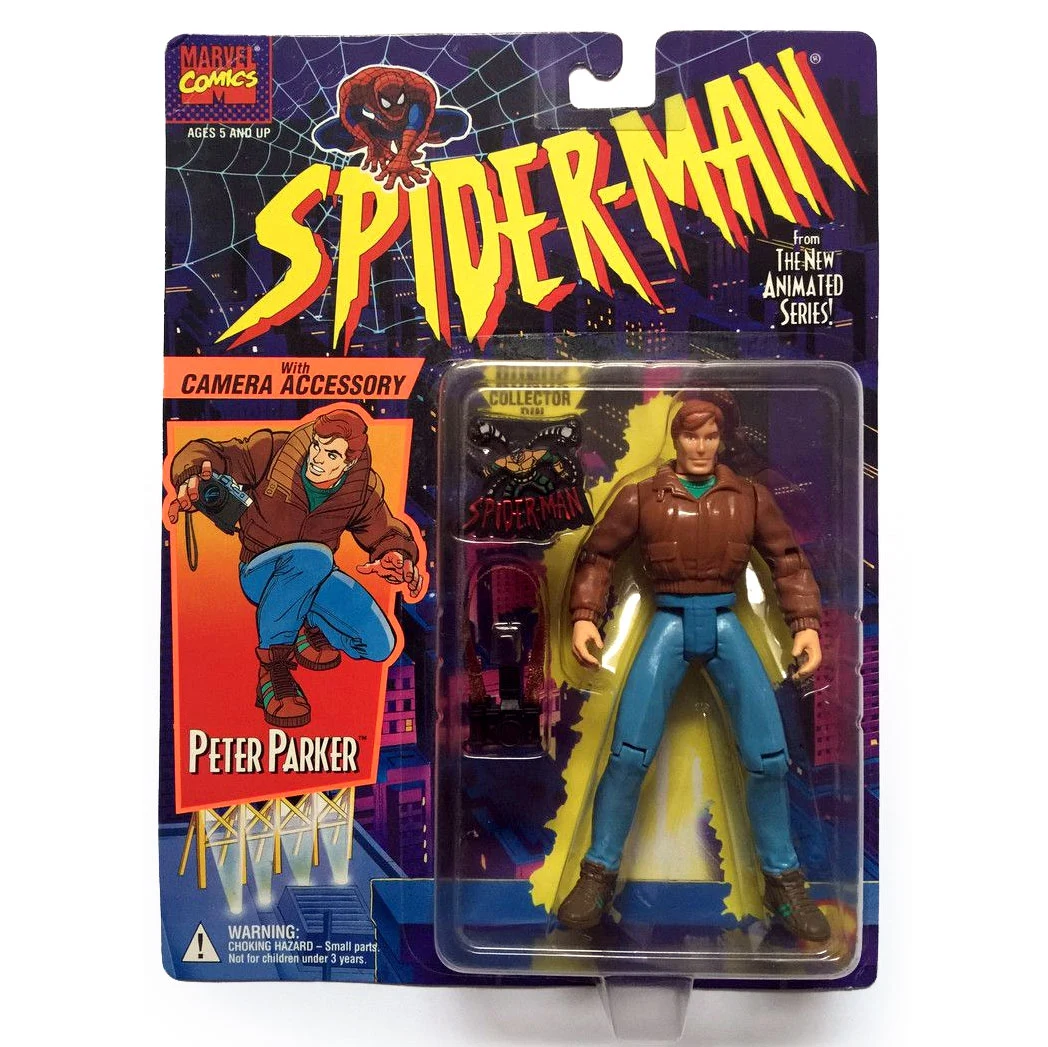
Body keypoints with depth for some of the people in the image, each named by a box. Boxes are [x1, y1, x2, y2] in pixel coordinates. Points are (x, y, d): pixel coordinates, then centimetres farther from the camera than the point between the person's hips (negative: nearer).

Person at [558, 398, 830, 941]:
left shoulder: (749, 497, 4)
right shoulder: (641, 497, 0)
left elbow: (788, 560, 9)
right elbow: (598, 554, 5)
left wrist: (806, 624, -2)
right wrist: (584, 617, -7)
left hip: (726, 626, 2)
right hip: (669, 624, -1)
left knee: (768, 758, -3)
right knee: (629, 753, -10)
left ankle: (782, 881, 18)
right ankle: (599, 874, 8)